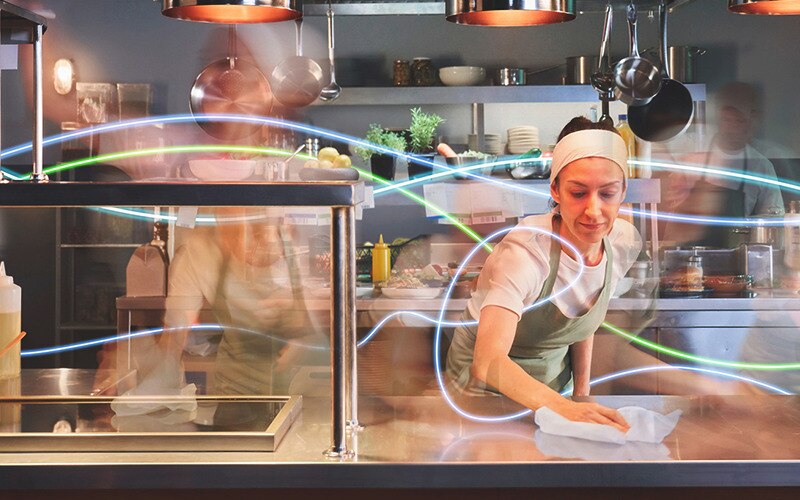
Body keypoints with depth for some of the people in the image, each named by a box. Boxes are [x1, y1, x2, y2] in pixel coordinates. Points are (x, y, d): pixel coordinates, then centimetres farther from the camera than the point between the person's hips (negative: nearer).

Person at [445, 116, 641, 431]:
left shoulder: (625, 243, -14)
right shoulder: (524, 252, -32)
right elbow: (488, 361, -44)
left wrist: (582, 391, -1)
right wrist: (564, 407, -57)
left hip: (554, 378, 5)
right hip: (486, 382, -5)